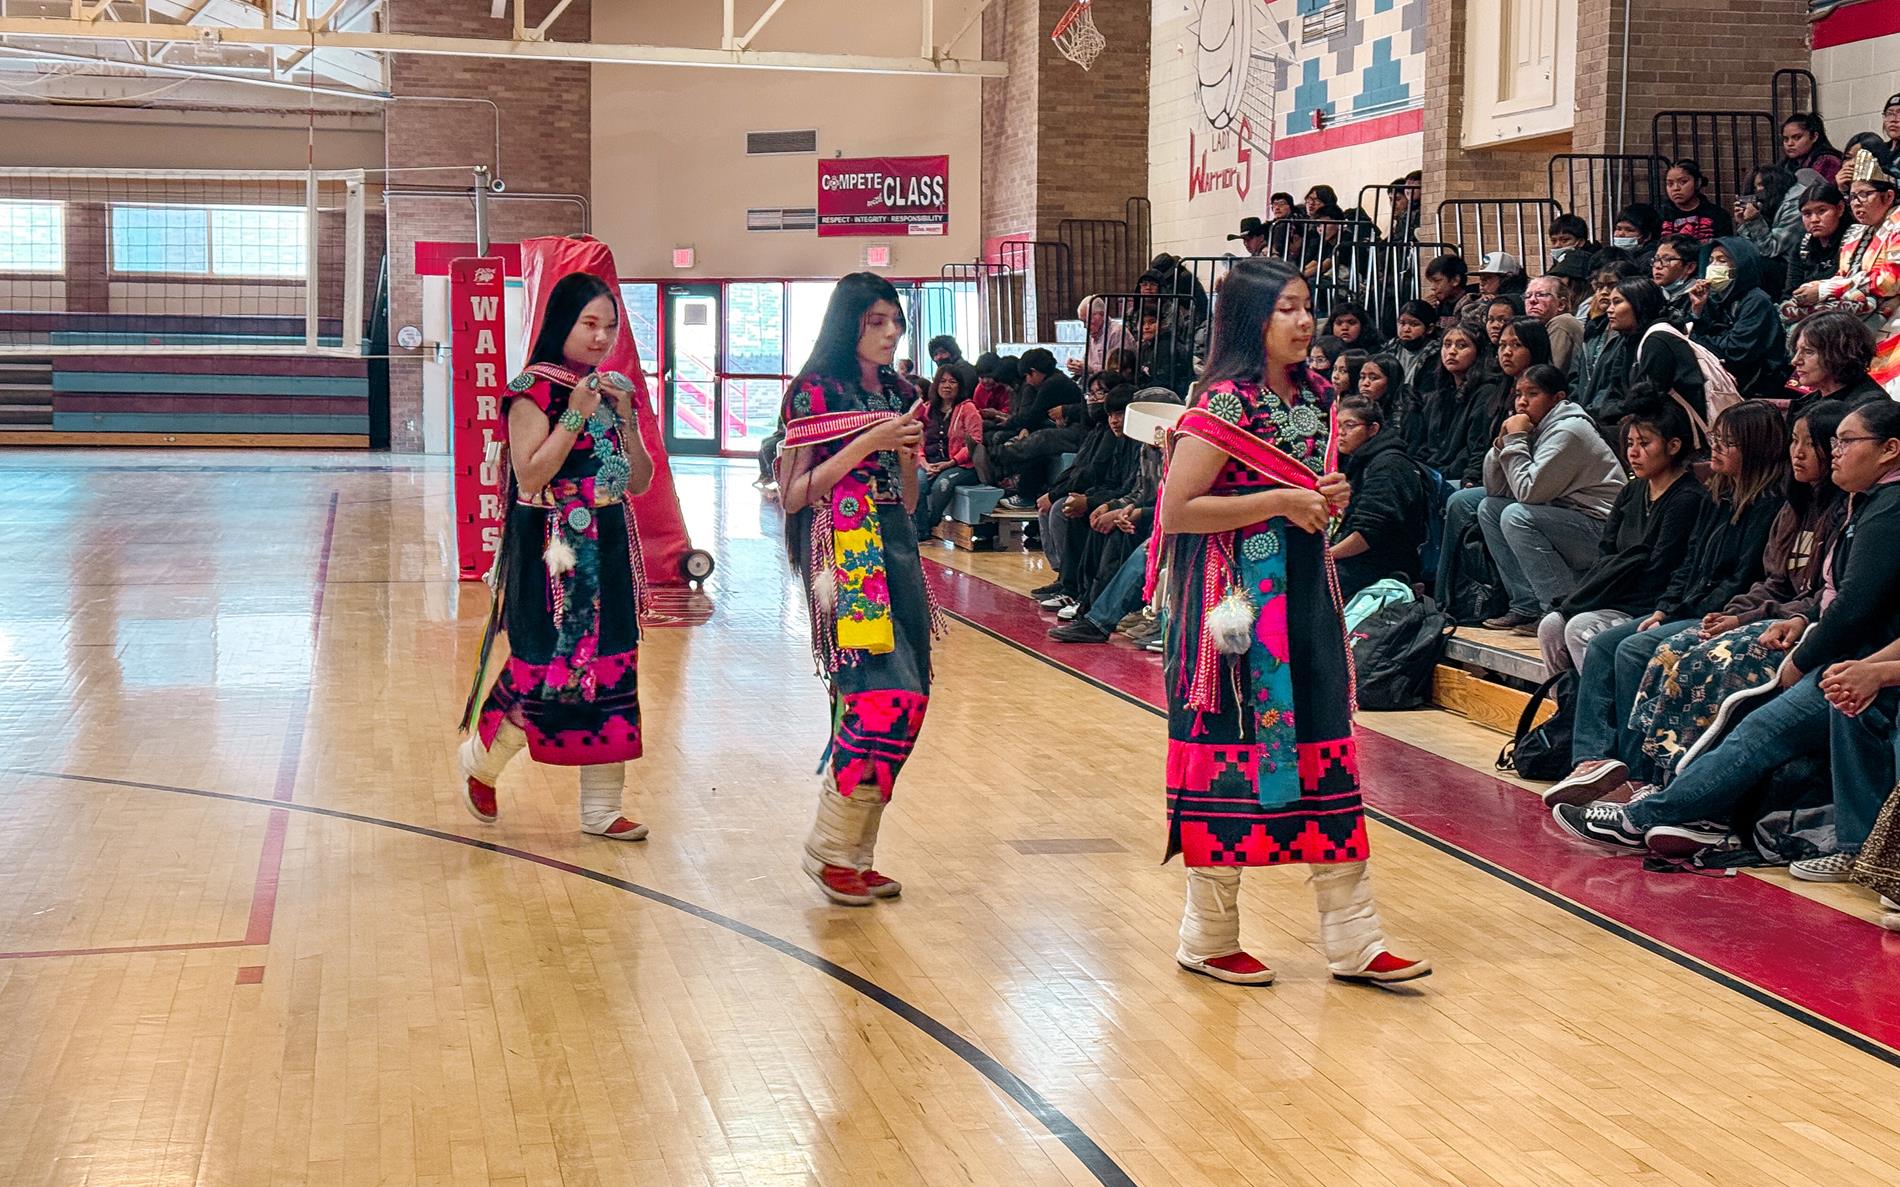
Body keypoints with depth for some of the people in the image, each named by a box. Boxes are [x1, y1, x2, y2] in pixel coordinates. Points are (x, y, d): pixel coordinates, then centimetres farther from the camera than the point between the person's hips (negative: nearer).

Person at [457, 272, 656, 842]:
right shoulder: (536, 388, -9)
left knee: (610, 671, 6)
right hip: (555, 552, -7)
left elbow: (640, 481, 9)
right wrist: (576, 415, -19)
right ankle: (480, 762, 21)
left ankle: (601, 808, 13)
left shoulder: (615, 389, 11)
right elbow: (529, 477, -17)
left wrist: (625, 416, -4)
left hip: (610, 549, 7)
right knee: (546, 672, -6)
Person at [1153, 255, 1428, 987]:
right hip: (1239, 597, -7)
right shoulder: (1225, 404, -13)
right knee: (1232, 755, 0)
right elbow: (1176, 511, -18)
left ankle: (1353, 939, 10)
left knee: (1325, 750, 6)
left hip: (1305, 591, 7)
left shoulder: (1313, 396, 11)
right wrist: (1279, 501, -18)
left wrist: (1327, 498, 4)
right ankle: (1209, 938, 15)